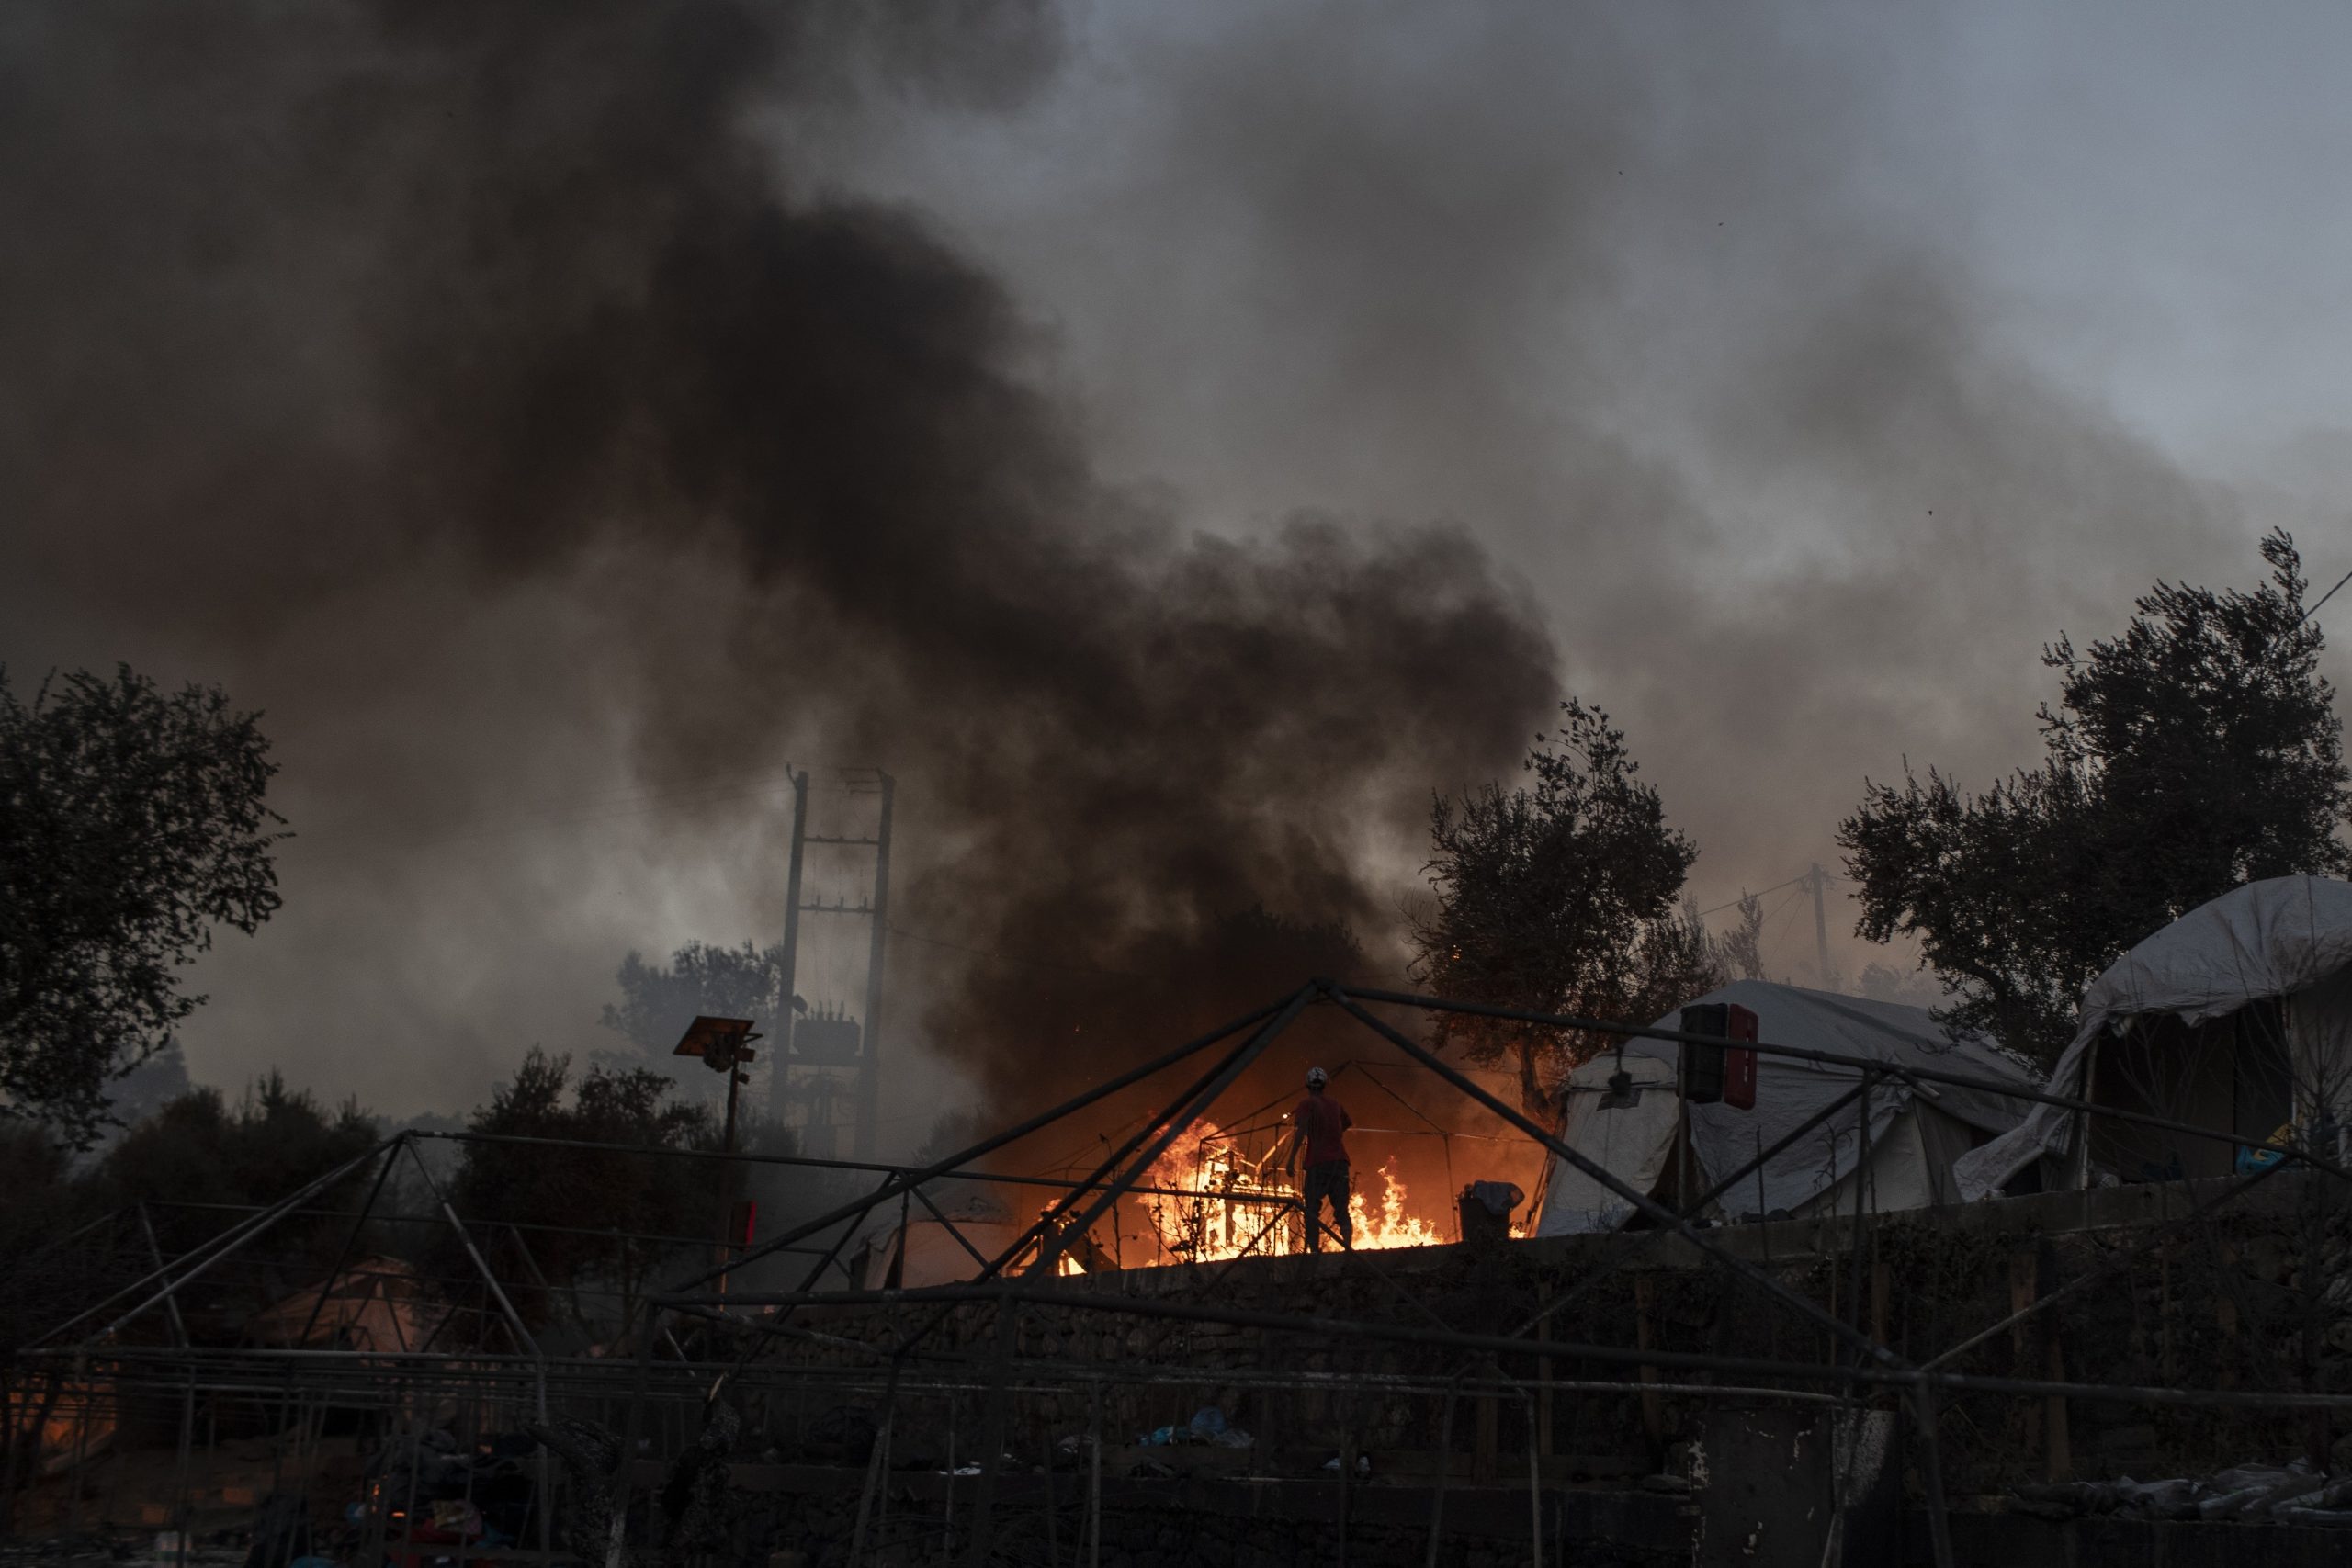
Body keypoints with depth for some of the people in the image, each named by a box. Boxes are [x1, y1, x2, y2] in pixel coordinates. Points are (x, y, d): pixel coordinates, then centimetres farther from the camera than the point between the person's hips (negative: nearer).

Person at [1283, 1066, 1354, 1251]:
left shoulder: (1307, 1104, -1)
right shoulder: (1335, 1104, 15)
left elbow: (1301, 1130, -15)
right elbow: (1349, 1124, 30)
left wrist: (1292, 1157, -19)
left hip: (1318, 1162, -4)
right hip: (1340, 1160, 4)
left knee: (1312, 1211, -1)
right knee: (1342, 1211, 4)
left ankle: (1314, 1250, -11)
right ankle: (1349, 1248, -12)